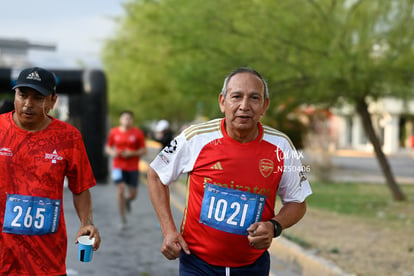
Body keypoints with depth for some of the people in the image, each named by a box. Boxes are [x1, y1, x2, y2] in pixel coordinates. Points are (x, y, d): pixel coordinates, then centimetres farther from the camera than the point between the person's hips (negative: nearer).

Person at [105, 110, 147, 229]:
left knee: (133, 194, 5)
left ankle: (128, 201, 45)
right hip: (118, 167, 0)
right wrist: (111, 152, -11)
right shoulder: (114, 132, 1)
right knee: (120, 191, -13)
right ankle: (123, 219, -1)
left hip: (133, 168, 1)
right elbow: (107, 147, 12)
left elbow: (144, 150, -1)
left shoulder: (138, 133, -2)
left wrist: (132, 153, -17)